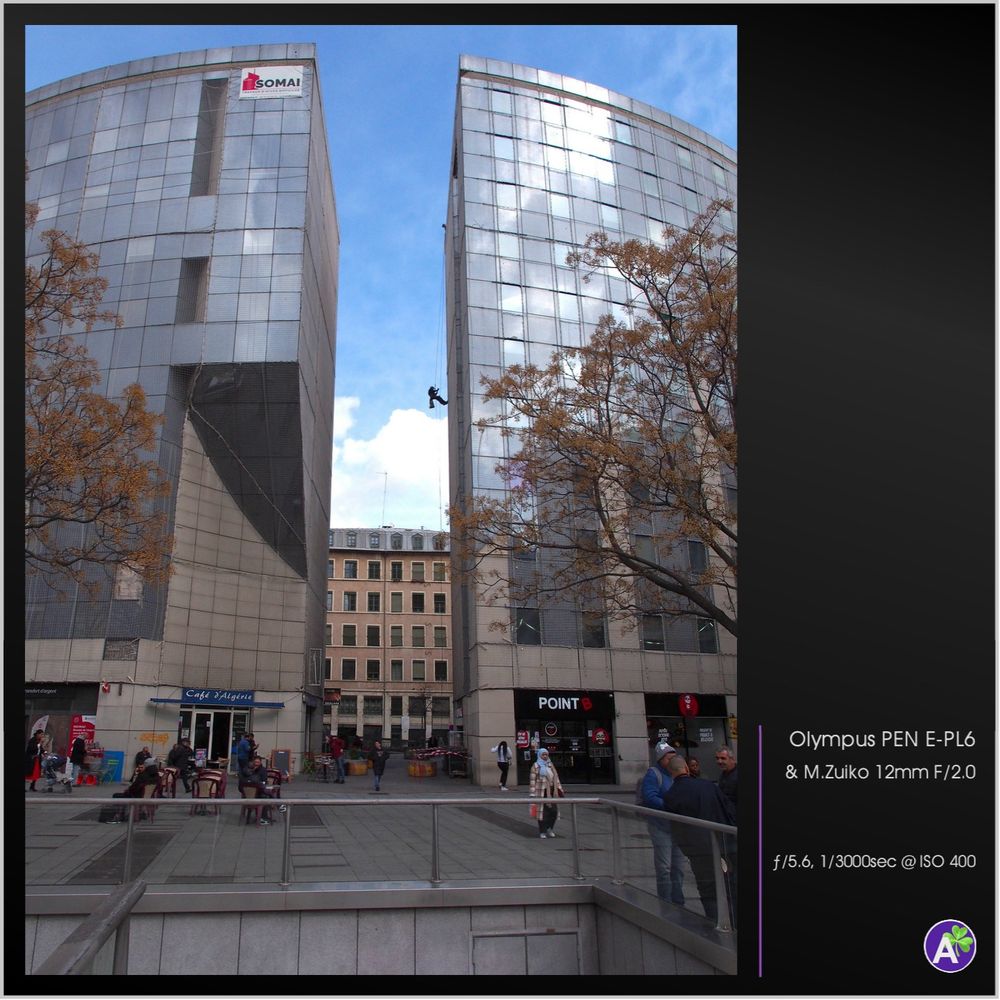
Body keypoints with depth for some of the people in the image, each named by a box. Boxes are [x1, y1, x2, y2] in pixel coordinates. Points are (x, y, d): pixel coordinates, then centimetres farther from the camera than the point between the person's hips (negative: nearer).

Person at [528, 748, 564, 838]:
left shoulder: (551, 765, 12)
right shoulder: (536, 766, -3)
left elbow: (556, 777, 13)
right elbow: (533, 780, -6)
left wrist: (558, 790, 7)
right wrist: (533, 794, -11)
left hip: (551, 790, 4)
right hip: (541, 792, -4)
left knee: (554, 811, 2)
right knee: (542, 811, -1)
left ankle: (549, 828, 24)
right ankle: (542, 831, 12)